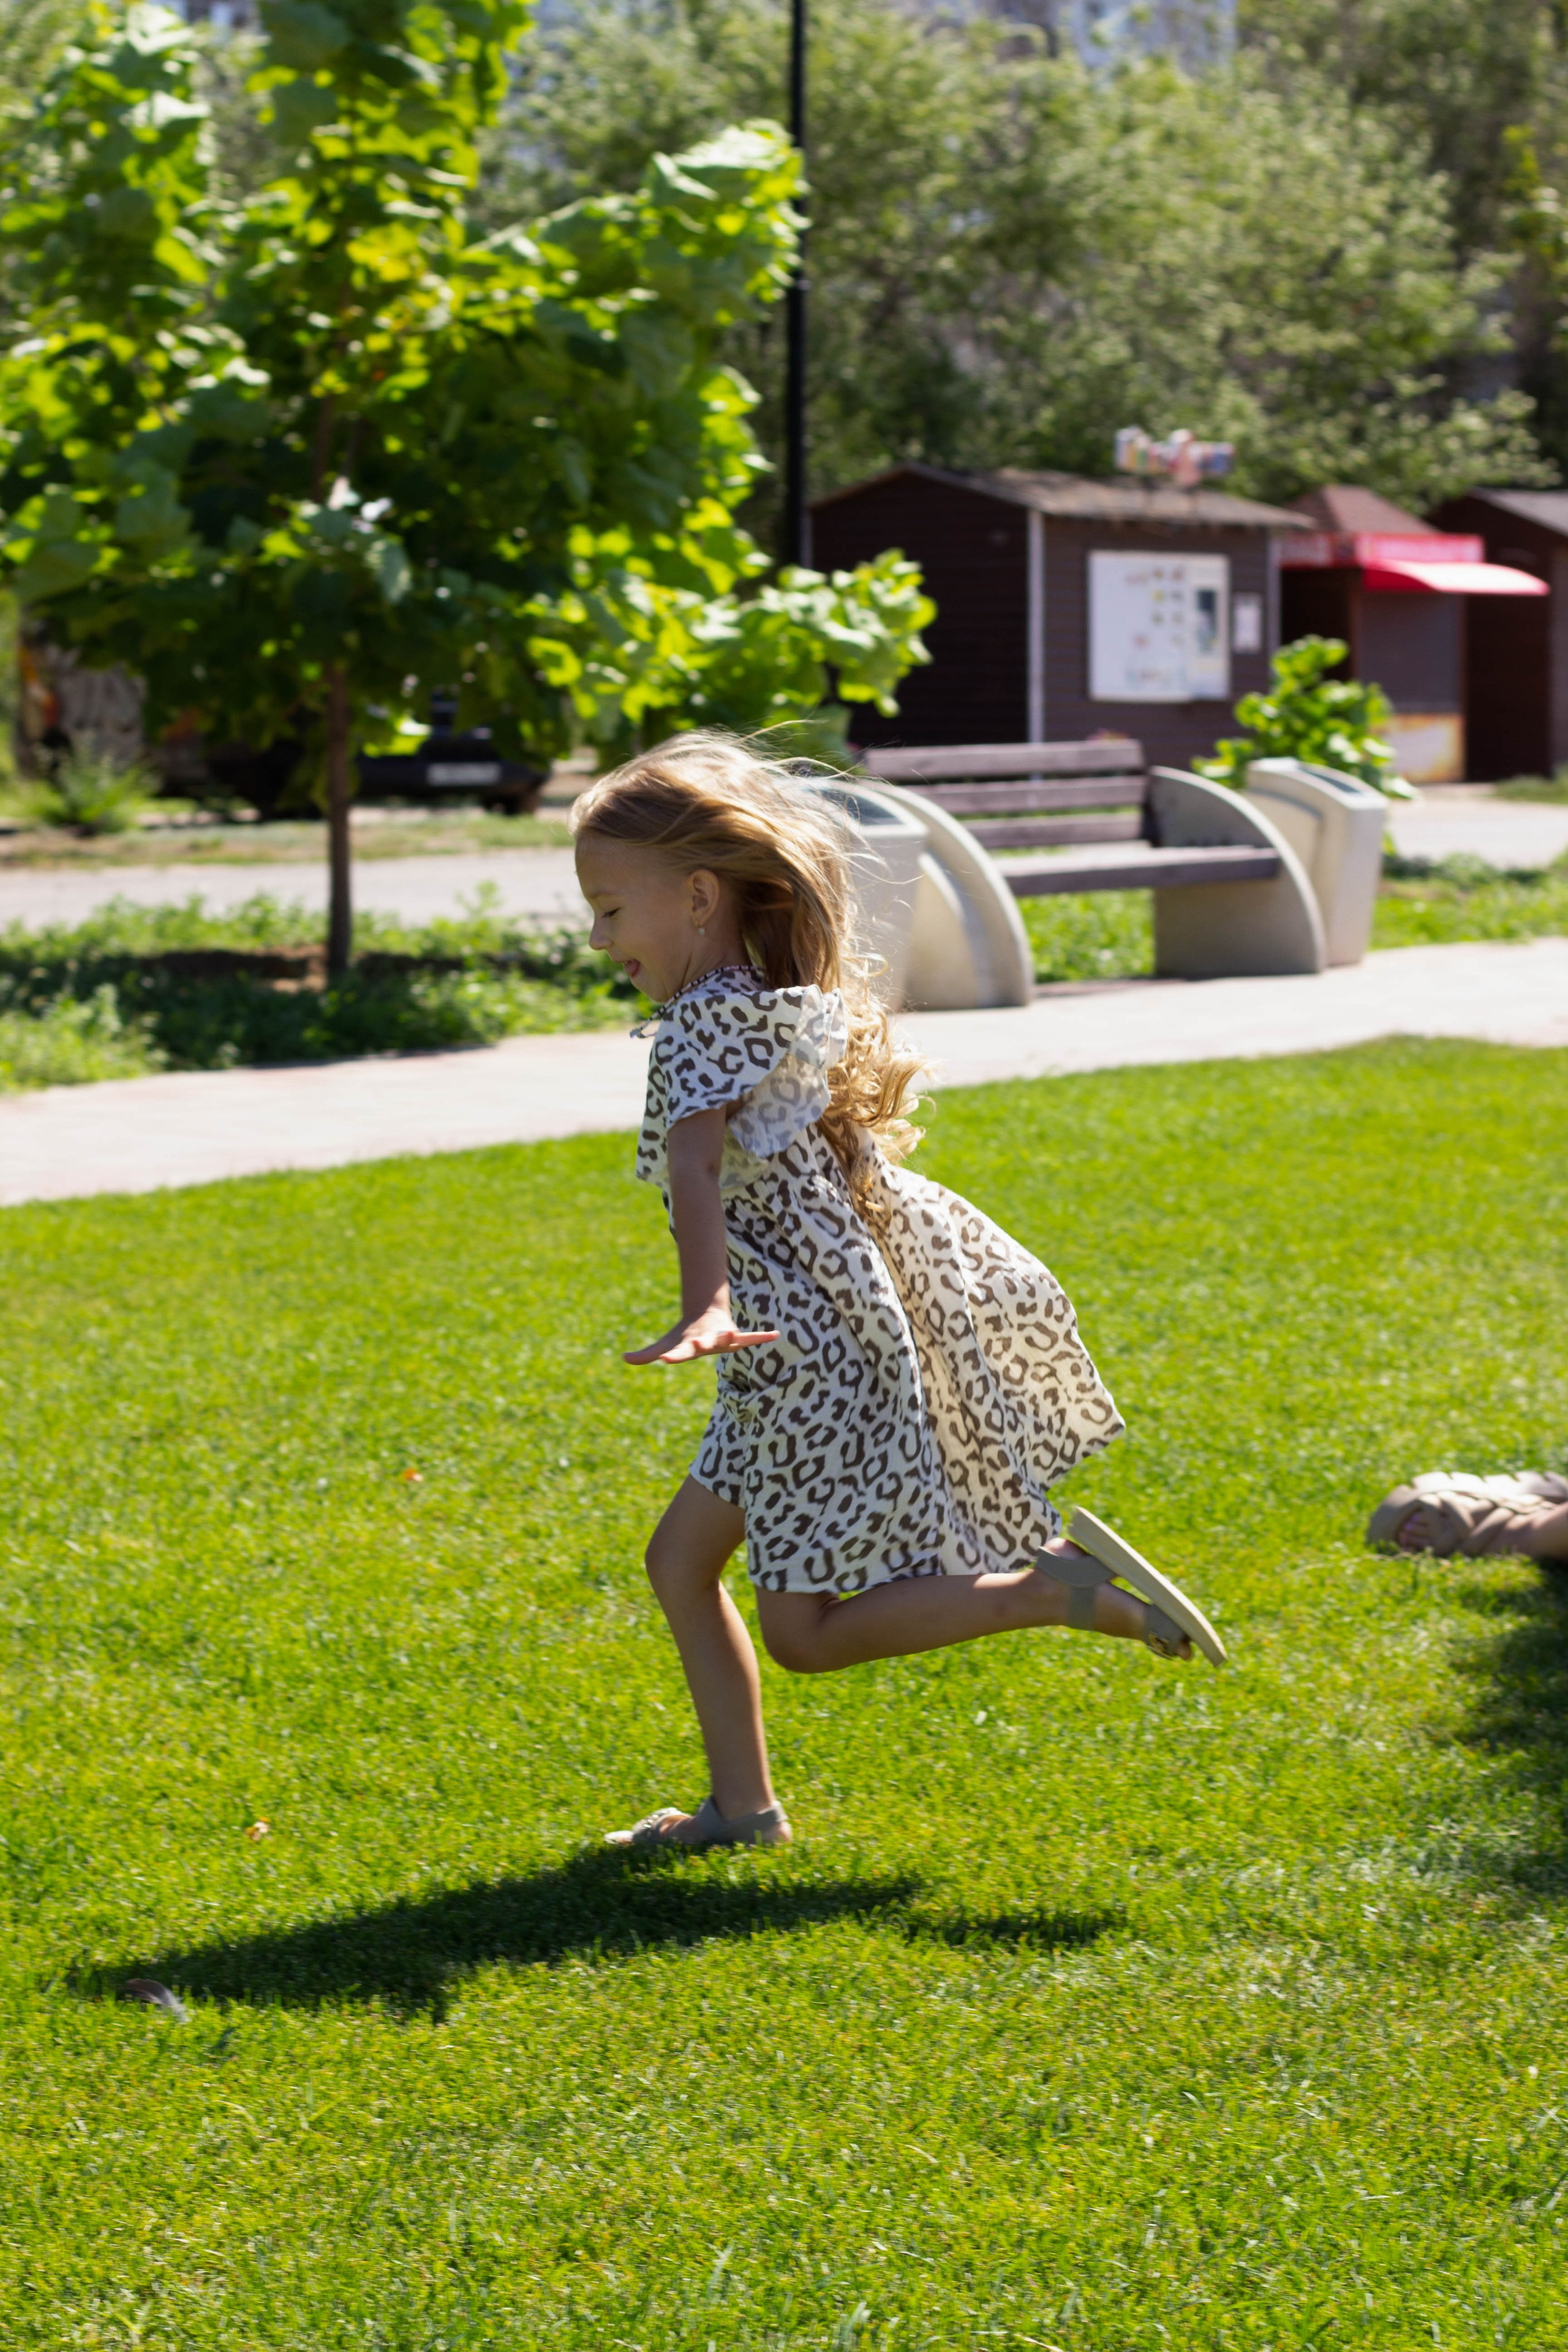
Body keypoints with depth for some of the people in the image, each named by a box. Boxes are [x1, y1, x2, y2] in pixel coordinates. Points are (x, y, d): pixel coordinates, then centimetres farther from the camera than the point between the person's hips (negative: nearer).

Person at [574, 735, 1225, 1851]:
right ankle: (743, 1803, 18)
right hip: (812, 1342, 10)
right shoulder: (791, 1000, 11)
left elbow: (696, 1171, -35)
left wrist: (704, 1308, -50)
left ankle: (1062, 1591, -9)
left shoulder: (703, 1020, -17)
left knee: (807, 1630, -5)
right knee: (681, 1556, 15)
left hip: (814, 1358, -10)